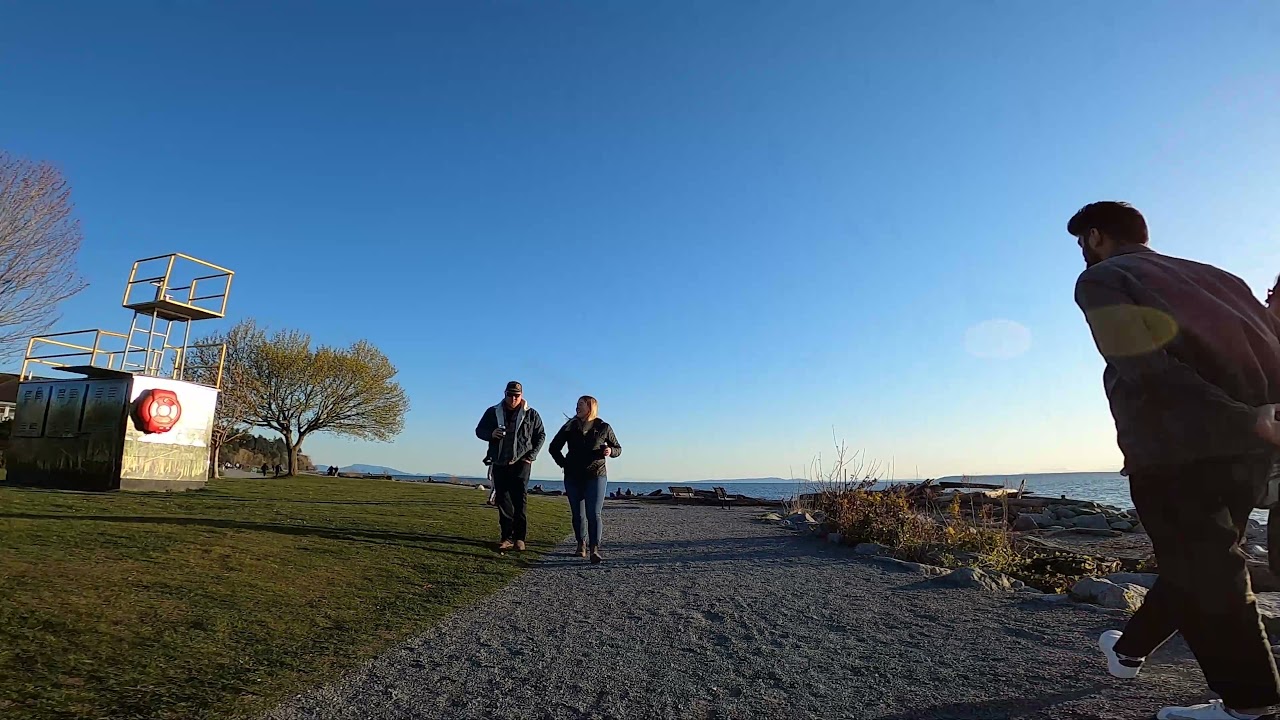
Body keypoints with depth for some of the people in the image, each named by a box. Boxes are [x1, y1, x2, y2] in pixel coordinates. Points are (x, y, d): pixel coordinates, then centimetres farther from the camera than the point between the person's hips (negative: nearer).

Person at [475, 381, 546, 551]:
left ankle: (519, 537, -1)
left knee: (519, 500, -6)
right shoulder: (493, 412, 8)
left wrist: (532, 456, -2)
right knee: (503, 501, 3)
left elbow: (541, 435, 10)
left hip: (521, 464, -2)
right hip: (499, 464, 3)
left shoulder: (531, 414, 4)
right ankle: (507, 537, 9)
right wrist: (491, 433, -10)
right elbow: (479, 430, 14)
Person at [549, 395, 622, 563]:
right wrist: (564, 464, 3)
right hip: (573, 477, 2)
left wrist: (610, 451, -11)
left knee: (593, 513, -11)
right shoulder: (570, 427, 6)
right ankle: (581, 544, 24)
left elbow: (618, 448, 12)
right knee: (577, 513, 7)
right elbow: (554, 447, 14)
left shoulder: (603, 428, 3)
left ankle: (594, 549, -13)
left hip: (596, 476, -2)